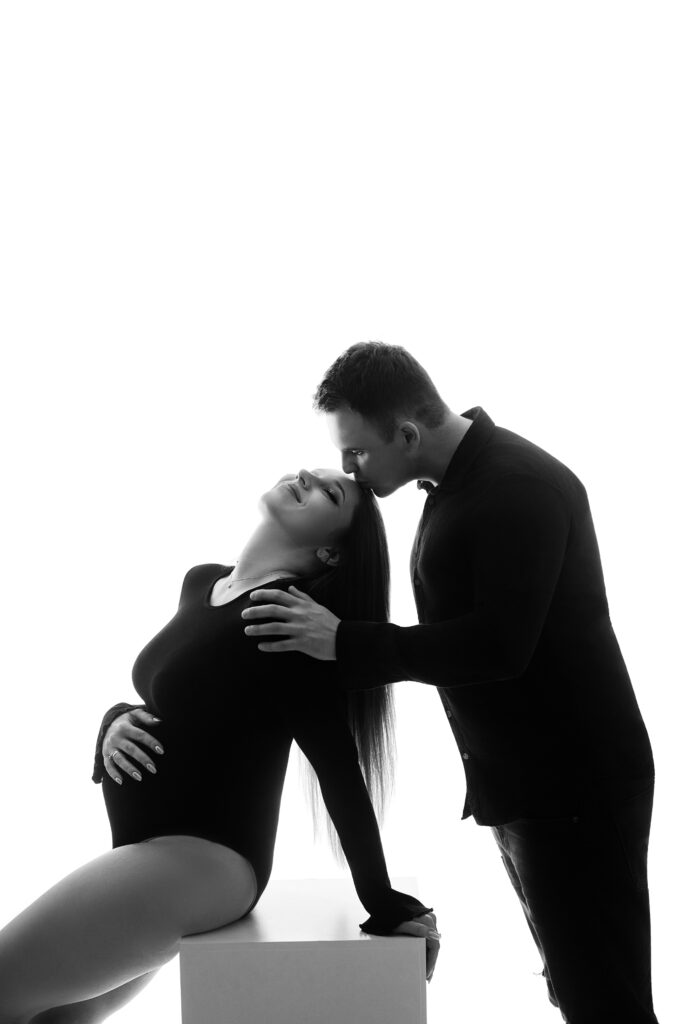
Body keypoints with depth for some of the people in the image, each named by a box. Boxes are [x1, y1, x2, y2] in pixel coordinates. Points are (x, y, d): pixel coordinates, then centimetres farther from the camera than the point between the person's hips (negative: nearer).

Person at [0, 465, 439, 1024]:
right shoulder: (200, 582, 10)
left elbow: (341, 774, -14)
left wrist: (386, 905, -12)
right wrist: (115, 722, -2)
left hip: (204, 854, -9)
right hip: (156, 849, 9)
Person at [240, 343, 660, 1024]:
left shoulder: (520, 486, -19)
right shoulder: (458, 483, 11)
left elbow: (501, 642, -27)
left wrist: (344, 642, -27)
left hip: (575, 784, -9)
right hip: (516, 782, 9)